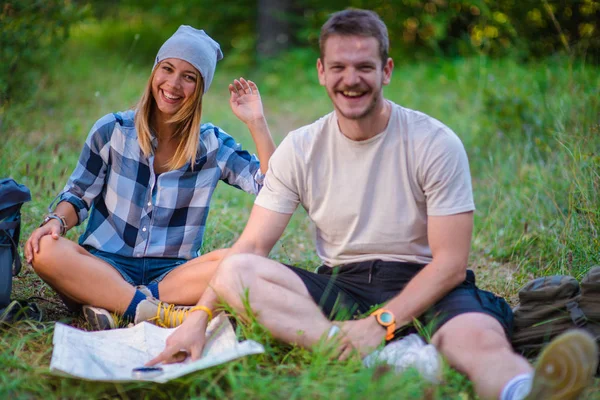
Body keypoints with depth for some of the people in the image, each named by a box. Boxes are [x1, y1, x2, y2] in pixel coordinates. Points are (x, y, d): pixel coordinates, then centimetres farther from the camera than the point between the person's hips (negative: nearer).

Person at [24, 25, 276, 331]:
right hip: (105, 268, 0)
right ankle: (163, 313, -36)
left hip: (173, 274, 0)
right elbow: (77, 196, 9)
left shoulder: (212, 145, 6)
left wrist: (256, 122, -9)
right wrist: (56, 221, -13)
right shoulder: (112, 130, 4)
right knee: (45, 250, -31)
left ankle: (113, 302, -29)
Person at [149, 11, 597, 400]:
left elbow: (450, 262, -9)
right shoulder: (300, 149, 3)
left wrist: (381, 322, -22)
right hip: (340, 286, 3)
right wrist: (199, 317, -15)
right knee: (236, 272, -24)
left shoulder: (435, 143, -6)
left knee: (481, 337, -37)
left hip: (423, 286, -3)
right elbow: (251, 246, 0)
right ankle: (385, 358, -41)